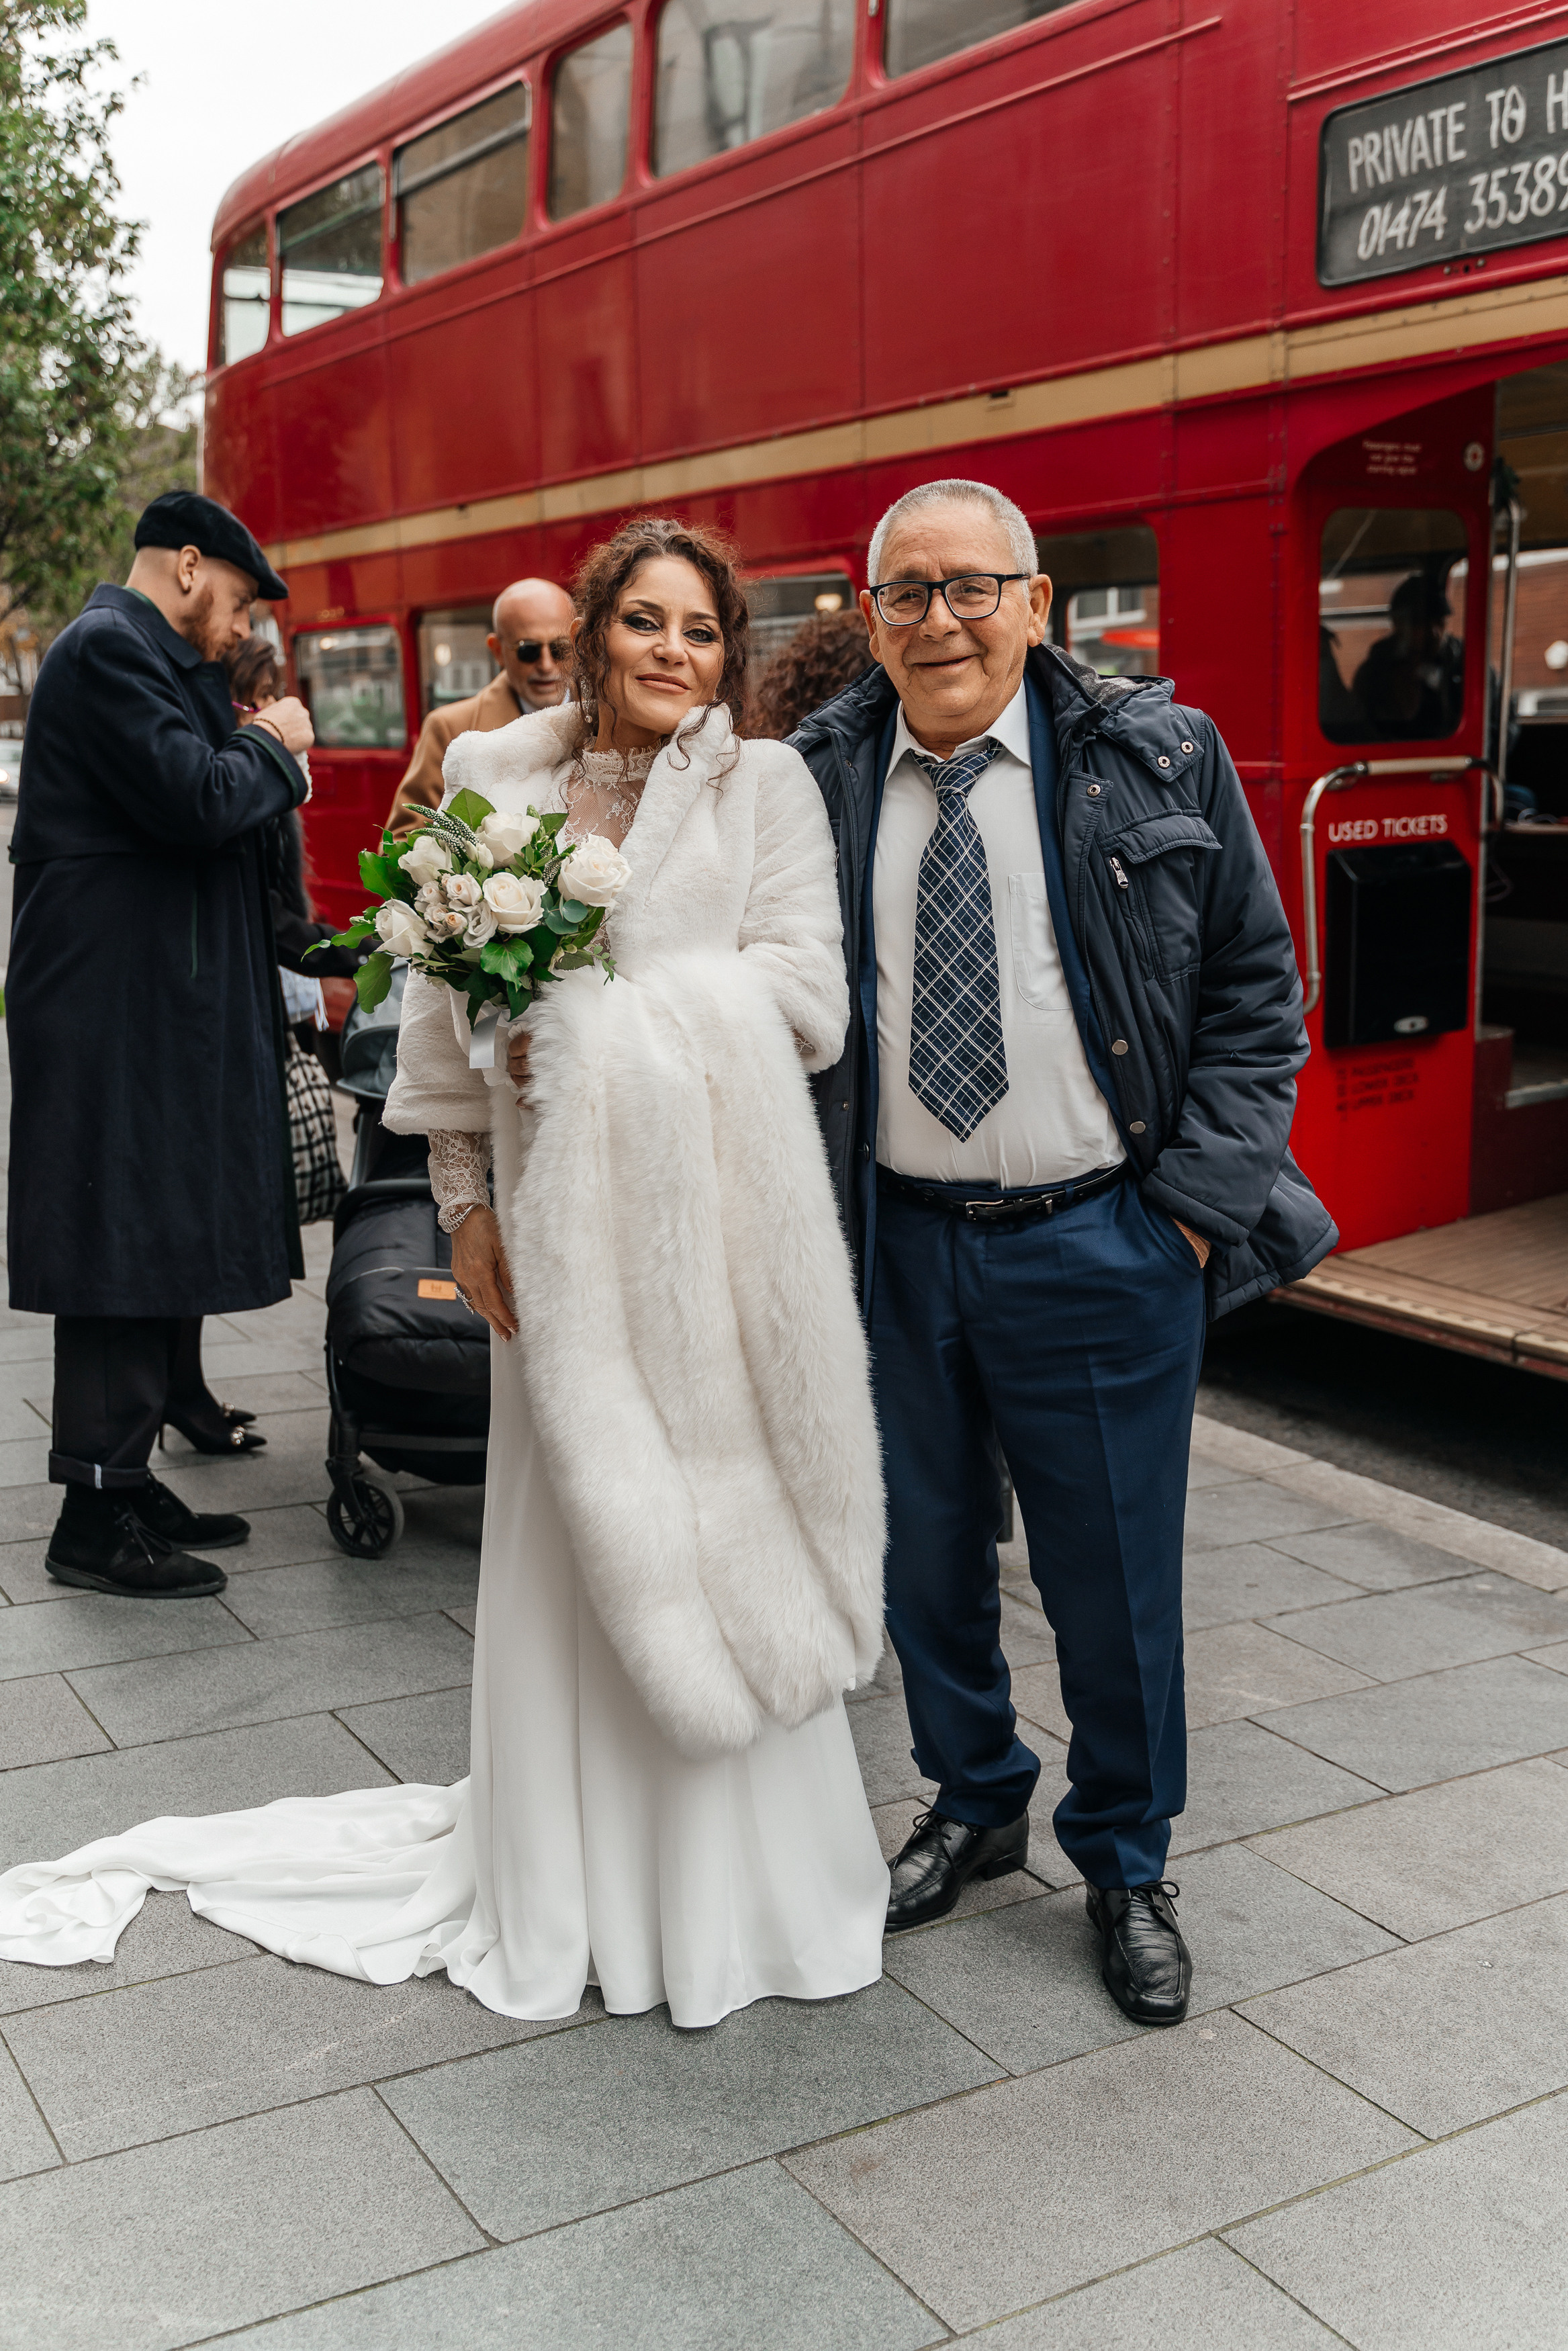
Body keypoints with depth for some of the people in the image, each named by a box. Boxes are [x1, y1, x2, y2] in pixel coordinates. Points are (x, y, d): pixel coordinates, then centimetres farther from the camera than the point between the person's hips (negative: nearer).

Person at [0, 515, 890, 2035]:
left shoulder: (767, 786, 1)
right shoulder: (492, 778, 7)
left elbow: (806, 995, -8)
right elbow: (446, 1003, 8)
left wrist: (606, 1023, -15)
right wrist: (465, 1197, 4)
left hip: (717, 1209, -1)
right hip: (557, 1210, 2)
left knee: (711, 1535, 4)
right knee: (563, 1538, 7)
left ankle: (729, 1886, 22)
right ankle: (574, 1879, 24)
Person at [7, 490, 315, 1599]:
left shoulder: (134, 653, 20)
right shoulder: (110, 648, -12)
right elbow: (196, 801, -23)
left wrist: (257, 756, 10)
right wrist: (271, 746, -6)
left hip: (155, 1008, 11)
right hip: (122, 1014, -11)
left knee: (155, 1254, 14)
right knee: (125, 1254, -5)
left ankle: (126, 1482, 23)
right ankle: (97, 1519, 3)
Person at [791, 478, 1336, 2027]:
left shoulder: (1156, 759, -4)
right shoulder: (816, 782, 0)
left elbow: (1254, 984, 0)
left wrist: (1201, 1196, -7)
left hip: (1099, 1244, -2)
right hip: (891, 1244, 2)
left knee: (1113, 1577, 8)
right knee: (924, 1556, 16)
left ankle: (1125, 1866, 31)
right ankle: (975, 1806, 41)